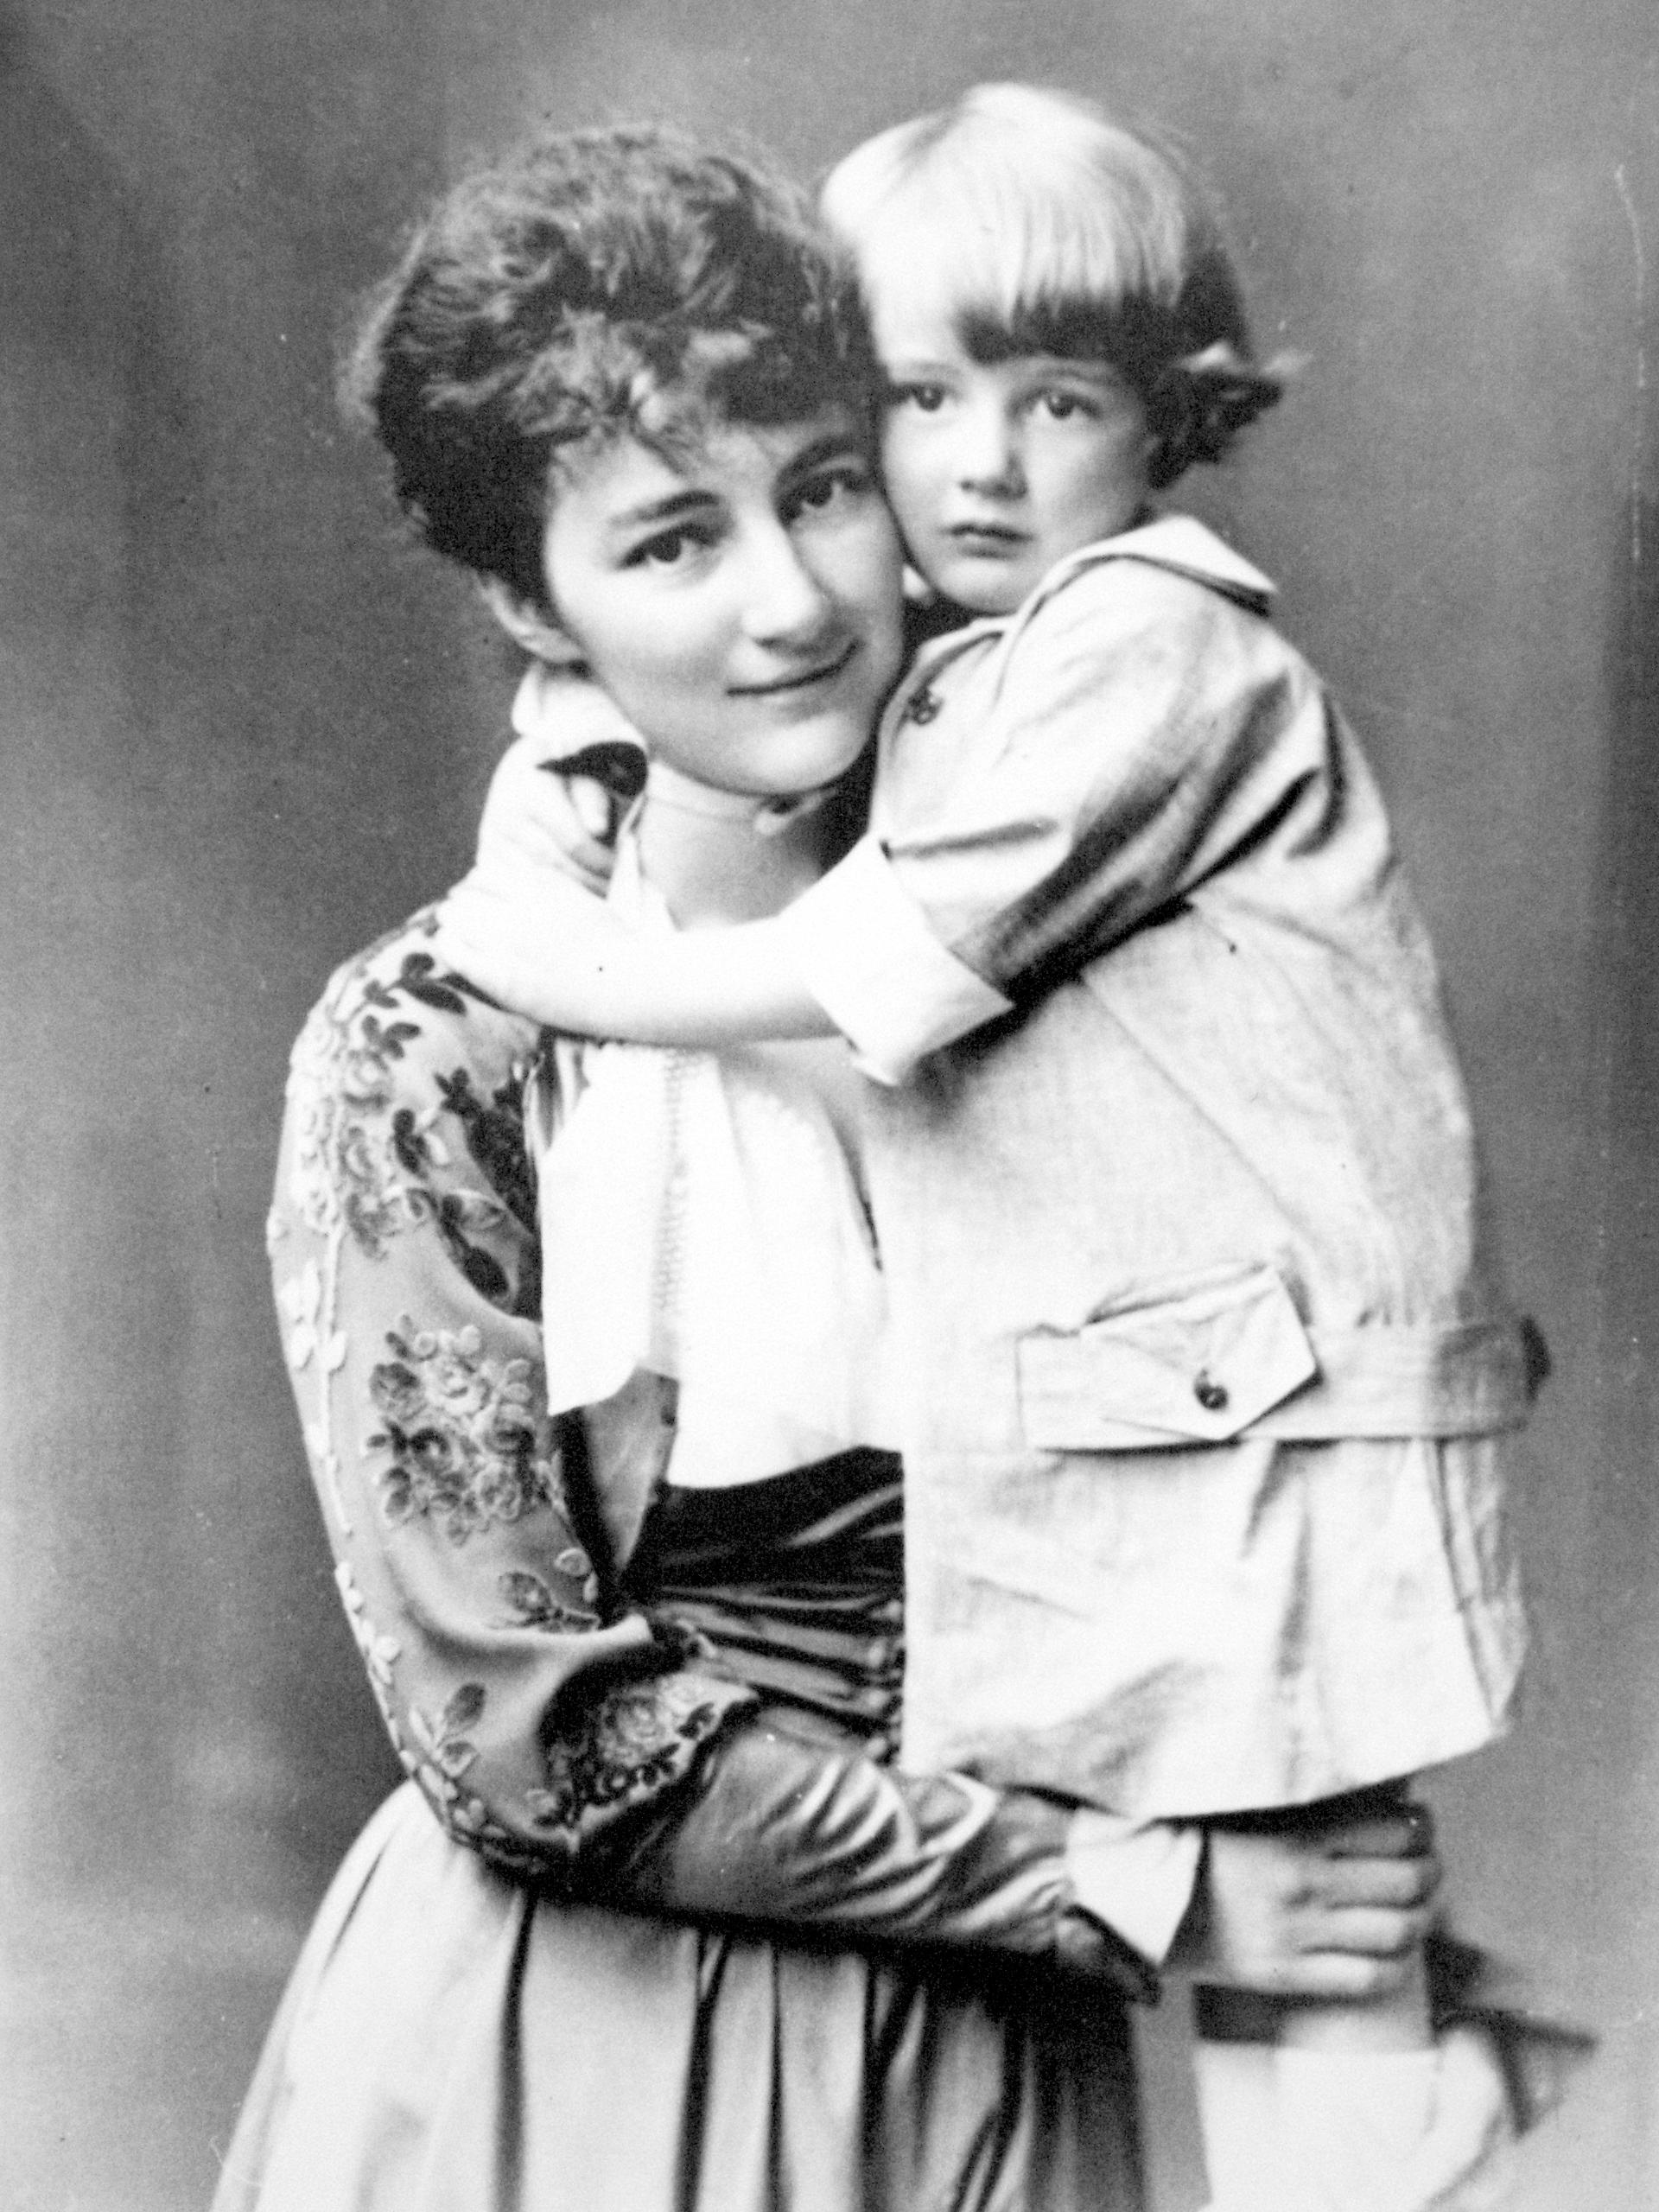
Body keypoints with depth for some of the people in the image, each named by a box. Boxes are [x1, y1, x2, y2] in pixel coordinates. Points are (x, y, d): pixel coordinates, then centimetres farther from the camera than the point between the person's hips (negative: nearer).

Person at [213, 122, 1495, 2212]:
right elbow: (525, 1726, -17)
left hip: (992, 2038, 4)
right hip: (571, 2041, -3)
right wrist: (1129, 1884, -16)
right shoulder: (427, 1057, -16)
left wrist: (1415, 1950, -6)